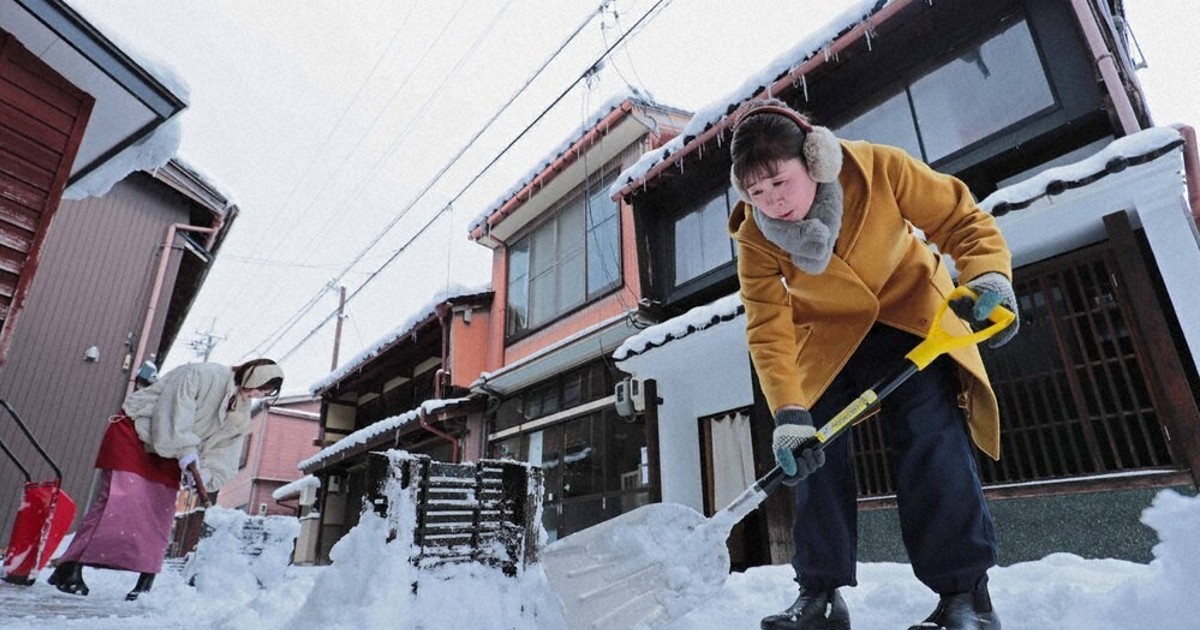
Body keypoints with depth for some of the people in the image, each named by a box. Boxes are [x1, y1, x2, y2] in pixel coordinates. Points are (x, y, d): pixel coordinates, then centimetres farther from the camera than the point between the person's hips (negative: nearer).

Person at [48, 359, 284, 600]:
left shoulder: (240, 416, -2)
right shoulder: (202, 374, -23)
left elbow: (224, 456, -6)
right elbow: (172, 415, -29)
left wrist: (203, 475, -23)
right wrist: (186, 451, -34)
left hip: (166, 458, 7)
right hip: (134, 433, -6)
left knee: (160, 513, 1)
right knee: (120, 500, -16)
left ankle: (145, 584, 8)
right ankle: (69, 569, -6)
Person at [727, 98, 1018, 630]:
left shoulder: (877, 168, -24)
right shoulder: (754, 237, -20)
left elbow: (962, 220, -16)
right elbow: (769, 331, -22)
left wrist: (988, 276, -37)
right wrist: (789, 414, -32)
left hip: (912, 314, -1)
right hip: (828, 338, 2)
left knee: (930, 440, -17)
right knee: (815, 450, -6)